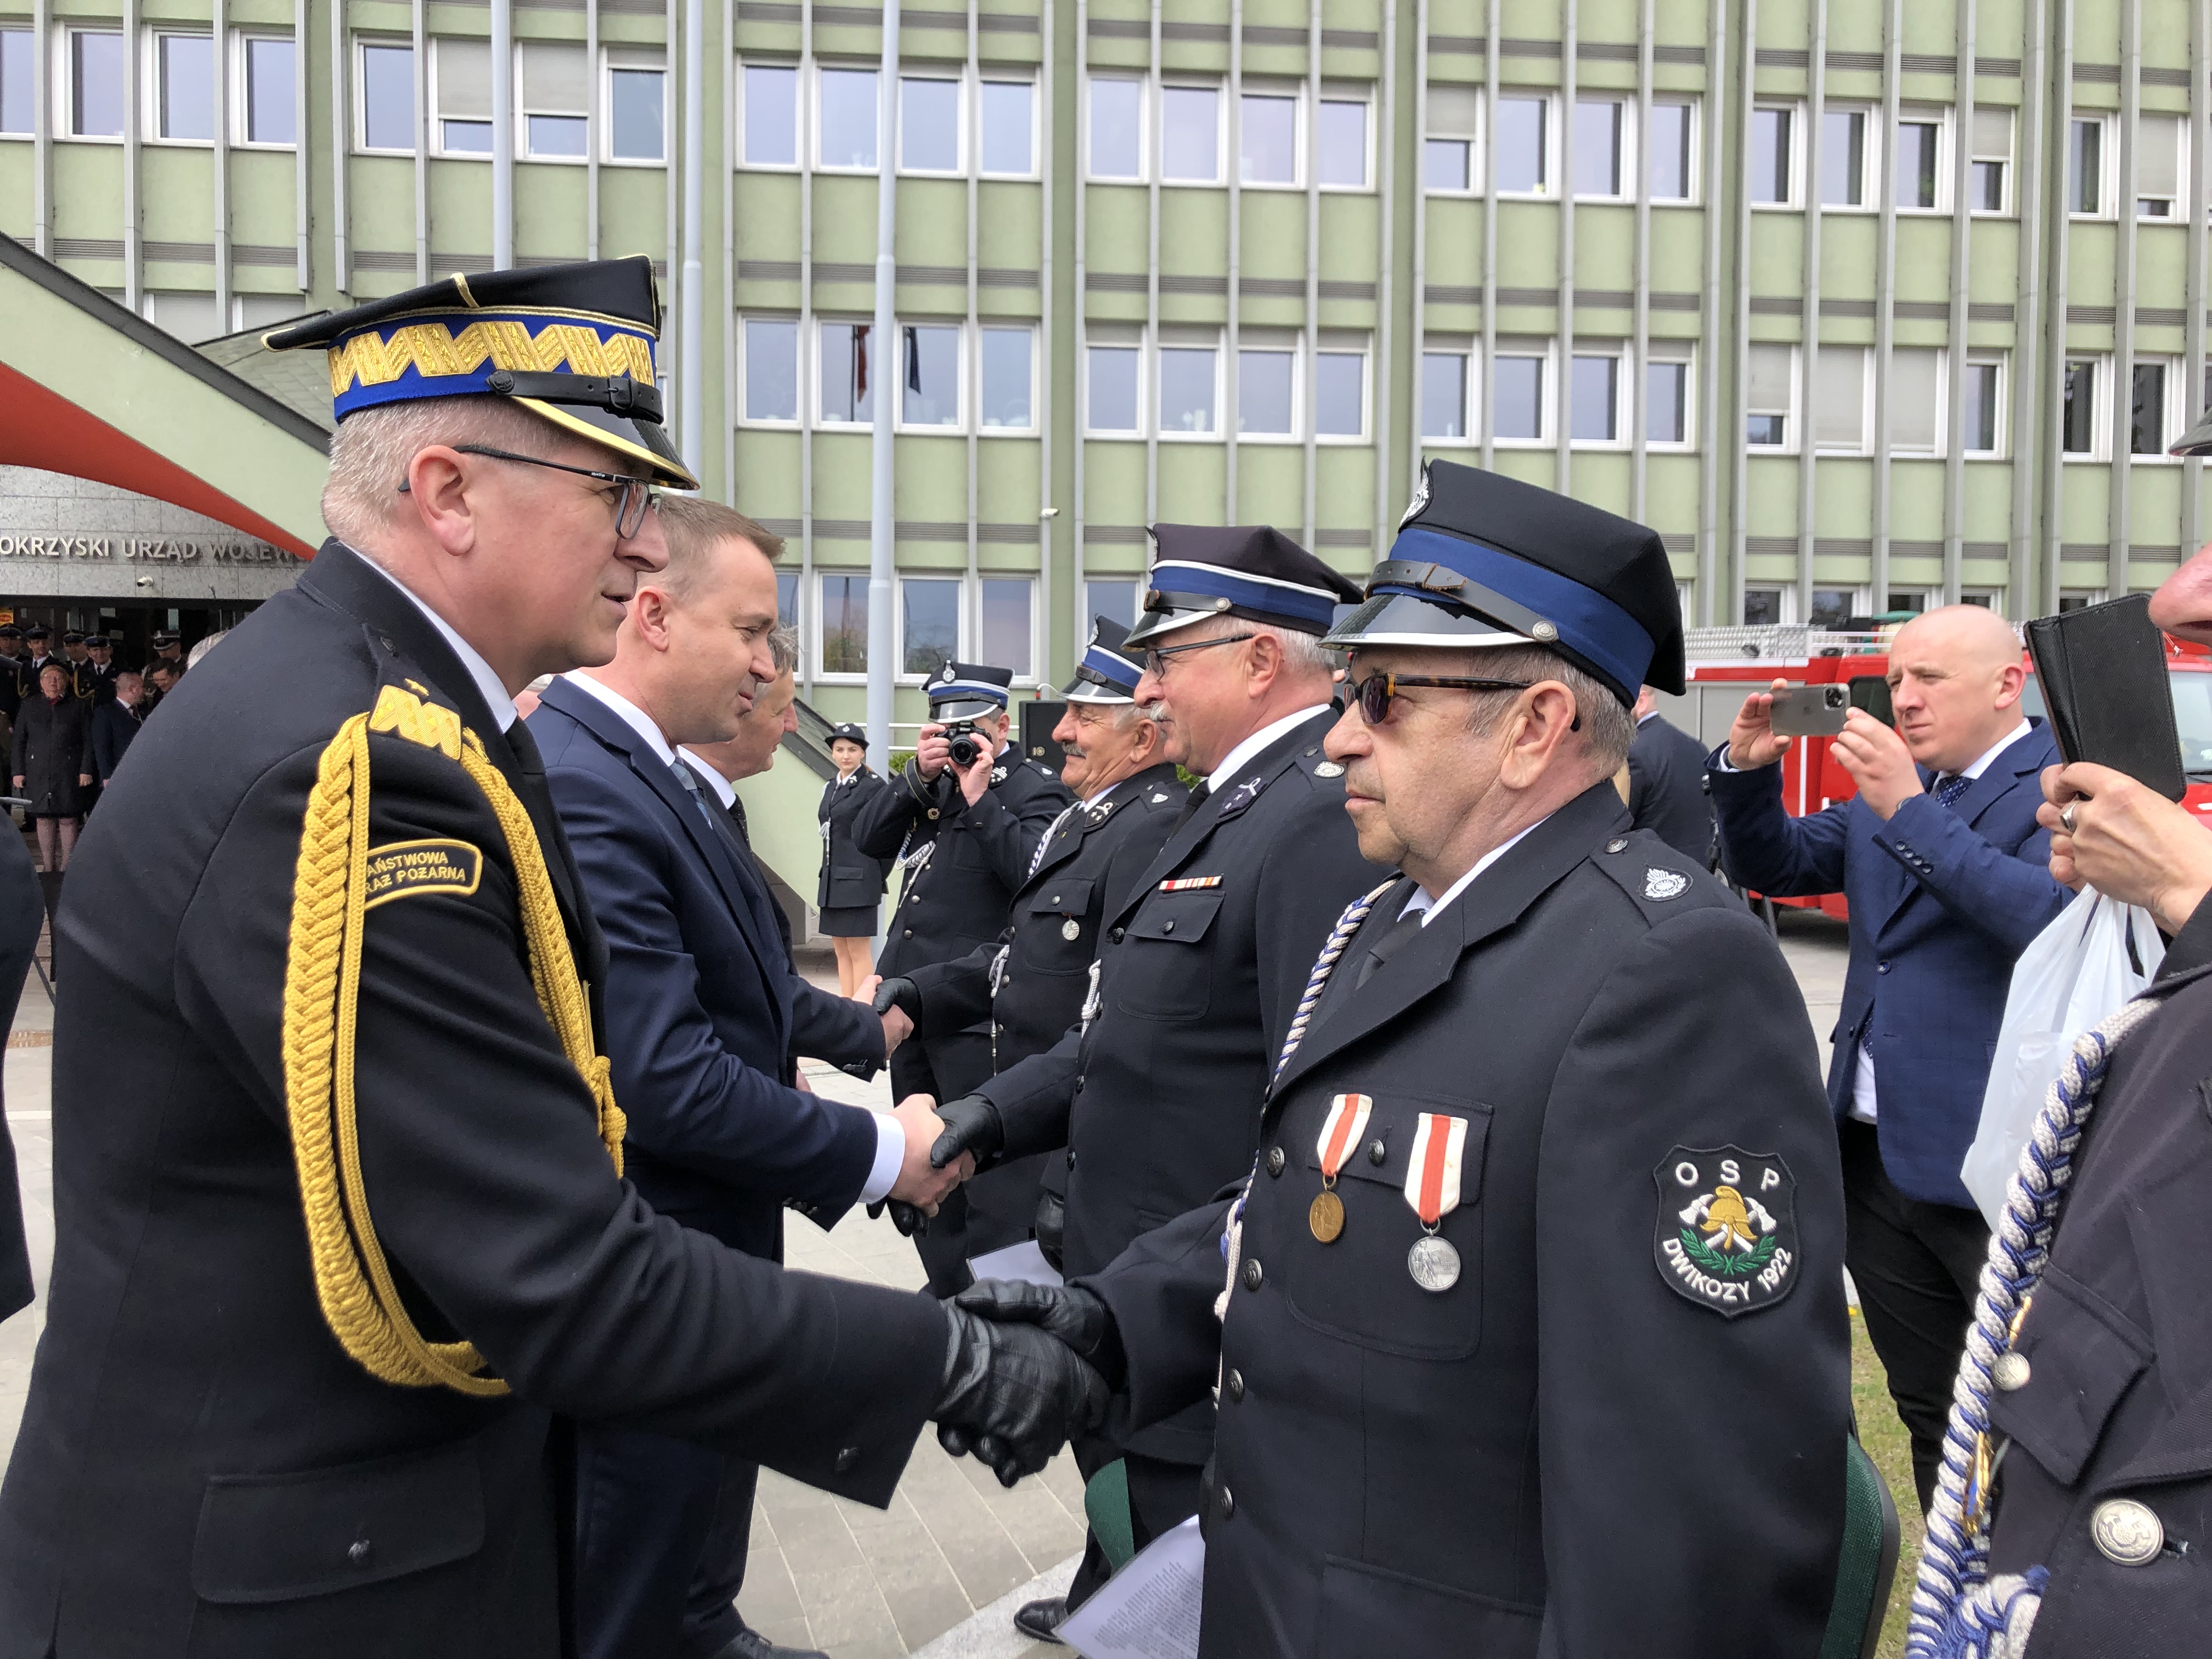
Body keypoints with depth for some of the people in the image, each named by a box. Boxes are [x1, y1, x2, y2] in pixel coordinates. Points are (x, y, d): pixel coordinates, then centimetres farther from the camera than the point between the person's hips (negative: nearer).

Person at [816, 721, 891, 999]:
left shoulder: (874, 786, -9)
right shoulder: (830, 788, 14)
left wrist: (878, 876, -6)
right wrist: (827, 875, 13)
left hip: (858, 880, -8)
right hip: (832, 880, 8)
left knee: (858, 952, -4)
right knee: (841, 951, 10)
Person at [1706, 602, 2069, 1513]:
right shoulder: (1888, 790, 14)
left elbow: (2052, 921, -25)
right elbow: (1772, 864, 15)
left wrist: (1910, 812, -27)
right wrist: (1748, 768, -3)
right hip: (1877, 1156, 7)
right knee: (1929, 1413, 19)